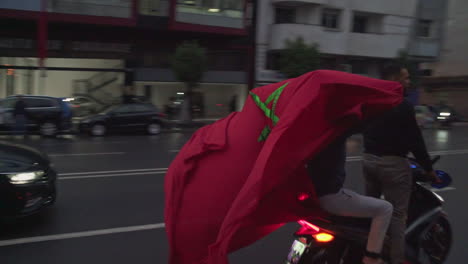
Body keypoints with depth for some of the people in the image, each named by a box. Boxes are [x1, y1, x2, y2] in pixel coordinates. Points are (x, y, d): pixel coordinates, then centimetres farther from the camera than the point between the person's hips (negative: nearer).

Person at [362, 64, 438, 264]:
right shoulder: (402, 106, -14)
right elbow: (415, 140, -13)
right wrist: (428, 168, -4)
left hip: (369, 159, 8)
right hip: (393, 163, -8)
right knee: (397, 214, -1)